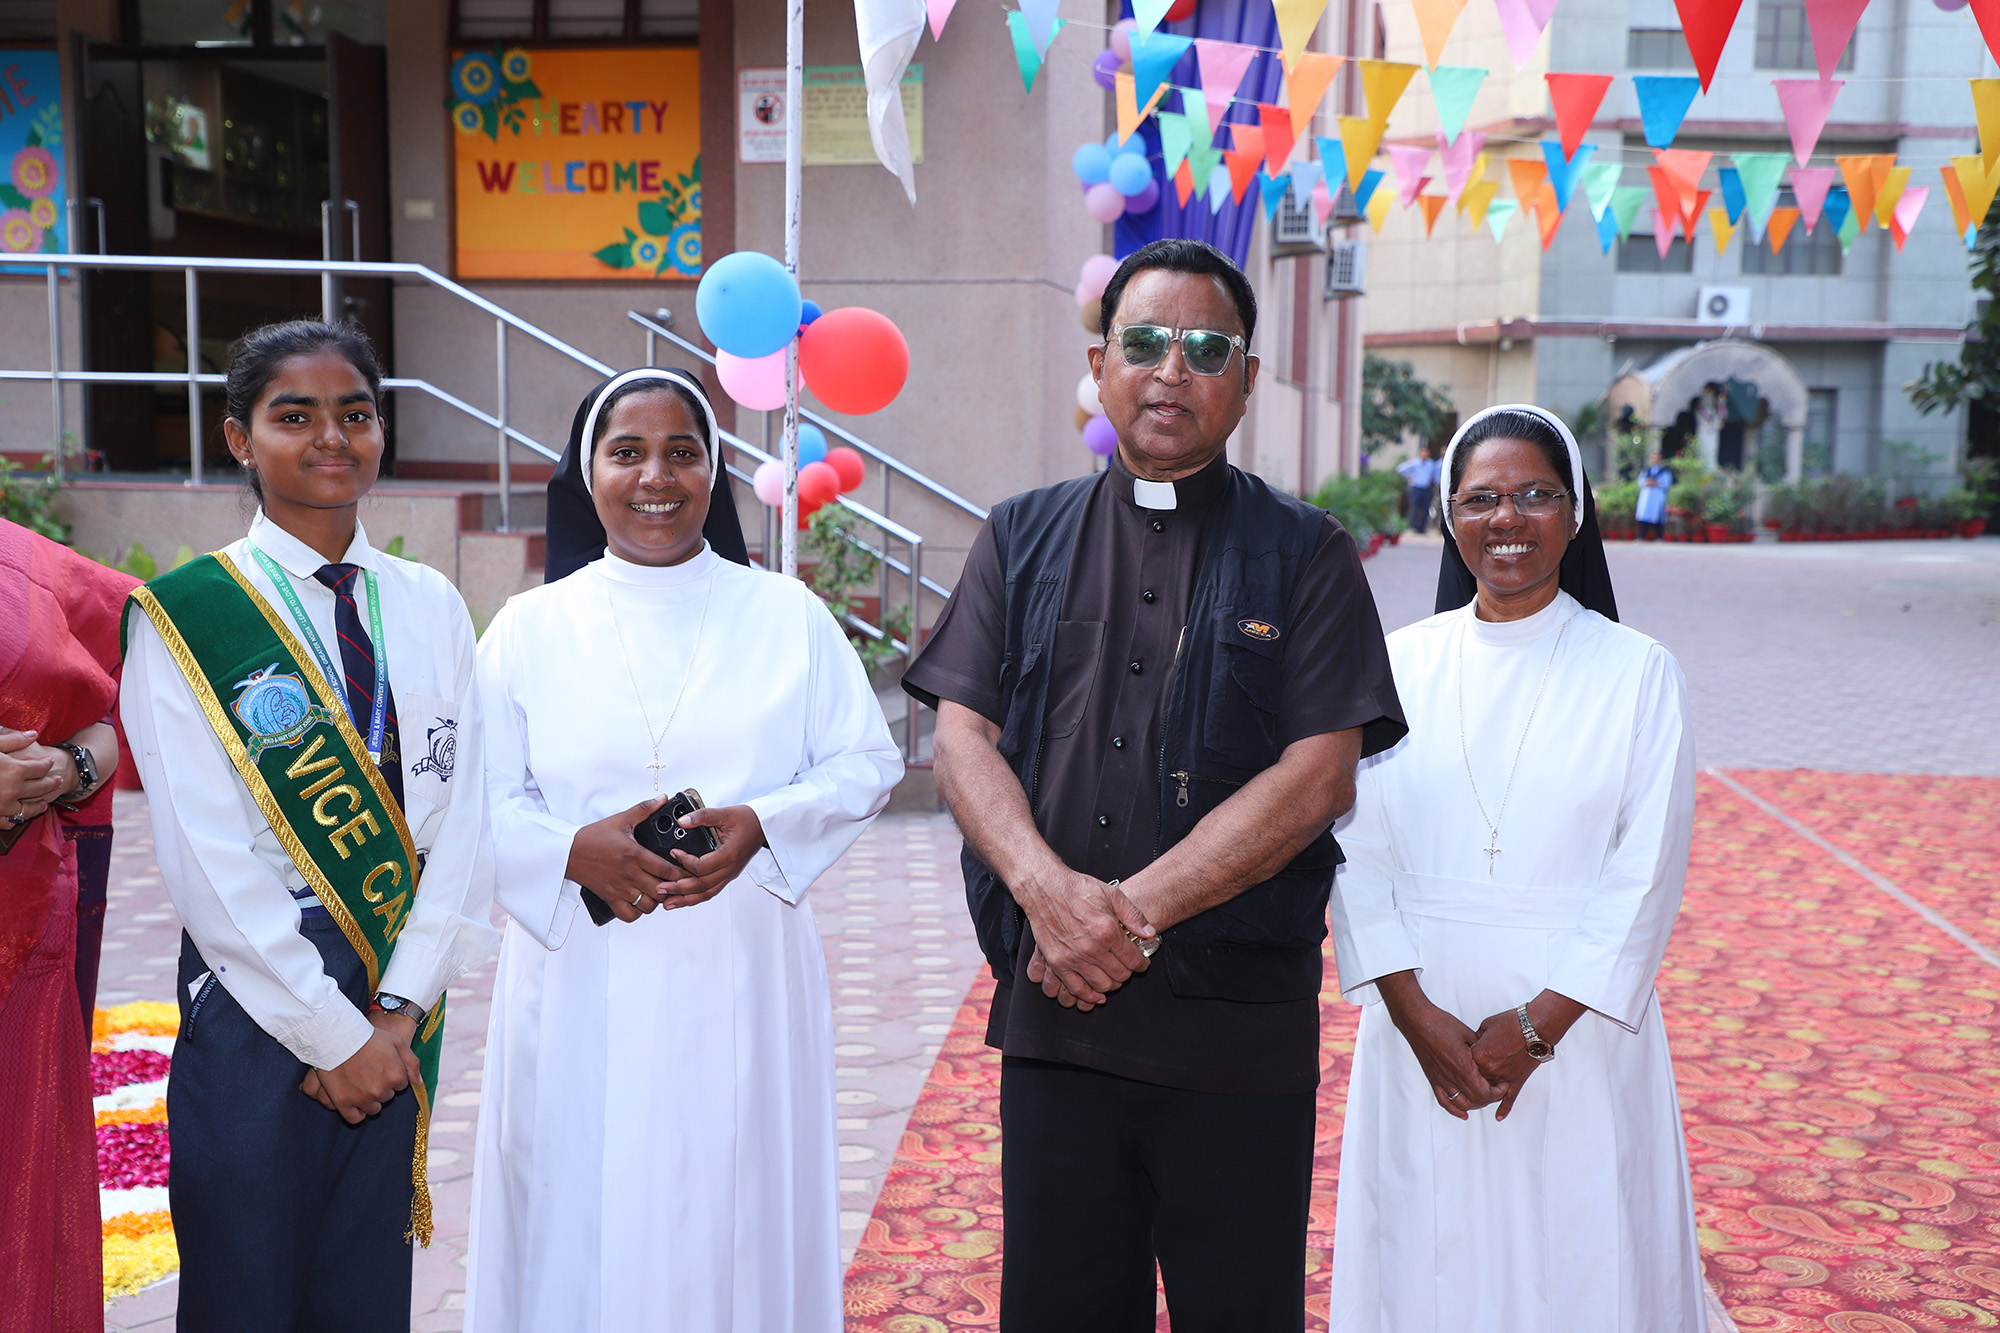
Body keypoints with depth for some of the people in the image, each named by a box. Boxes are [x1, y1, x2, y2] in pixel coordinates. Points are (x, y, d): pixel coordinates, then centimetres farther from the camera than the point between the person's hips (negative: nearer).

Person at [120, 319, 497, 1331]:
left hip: (398, 1009, 4)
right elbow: (209, 859, -11)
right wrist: (334, 1032, -11)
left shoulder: (429, 604, 6)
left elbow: (460, 813, 2)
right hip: (256, 1000, -3)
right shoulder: (182, 615, -6)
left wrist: (399, 1009, -7)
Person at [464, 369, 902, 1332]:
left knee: (735, 1224, 6)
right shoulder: (526, 629, 6)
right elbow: (477, 798, 3)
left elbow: (868, 765, 5)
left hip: (744, 980, 0)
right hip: (580, 989, 0)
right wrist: (574, 851, -17)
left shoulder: (788, 616, 6)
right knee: (580, 1225, 5)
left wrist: (760, 825, -13)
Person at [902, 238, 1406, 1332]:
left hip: (1240, 1024, -2)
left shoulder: (1304, 557, 3)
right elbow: (962, 736, 3)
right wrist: (1049, 891, -15)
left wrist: (1134, 909, -14)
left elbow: (1319, 779, -7)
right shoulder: (1023, 540, 11)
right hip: (1053, 1009, 2)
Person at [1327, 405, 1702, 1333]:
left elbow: (1646, 872, -6)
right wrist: (1417, 1015, -10)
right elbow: (1358, 851, -1)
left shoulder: (1637, 673, -1)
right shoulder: (1399, 664, 4)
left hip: (1575, 1029, -1)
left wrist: (1537, 1024, -12)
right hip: (1419, 1024, 2)